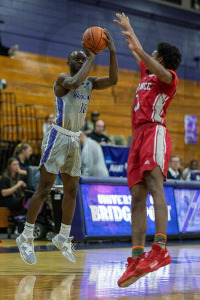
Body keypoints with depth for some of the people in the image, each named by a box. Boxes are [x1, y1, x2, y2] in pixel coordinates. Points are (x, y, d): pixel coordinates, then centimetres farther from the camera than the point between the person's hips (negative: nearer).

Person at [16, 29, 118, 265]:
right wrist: (91, 58, -25)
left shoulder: (90, 83, 11)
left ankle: (63, 238, 20)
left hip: (75, 140, 8)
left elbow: (113, 80, -2)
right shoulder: (63, 78, -9)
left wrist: (112, 51, -10)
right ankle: (26, 238, -1)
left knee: (71, 190, 9)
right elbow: (75, 83, -32)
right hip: (58, 137, -7)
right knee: (44, 188, -8)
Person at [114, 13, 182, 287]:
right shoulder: (147, 74, 28)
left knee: (154, 184, -28)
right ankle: (137, 259, -12)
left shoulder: (169, 77, 5)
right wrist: (129, 30, 58)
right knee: (137, 197, -4)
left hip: (154, 133, -9)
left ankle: (160, 248, -41)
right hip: (139, 136, 9)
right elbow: (140, 56, 48)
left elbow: (163, 74, -21)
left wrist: (138, 47, -29)